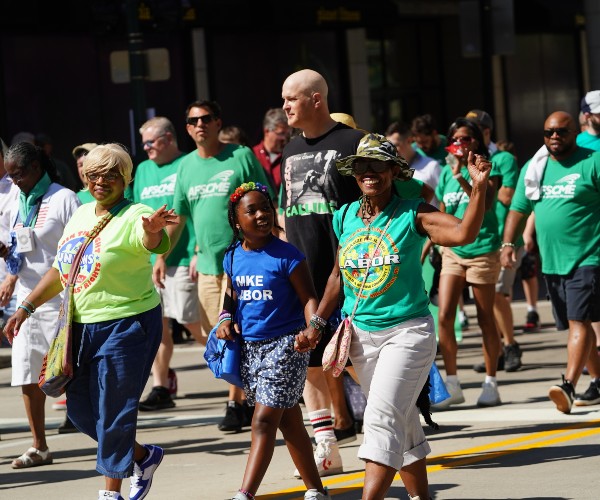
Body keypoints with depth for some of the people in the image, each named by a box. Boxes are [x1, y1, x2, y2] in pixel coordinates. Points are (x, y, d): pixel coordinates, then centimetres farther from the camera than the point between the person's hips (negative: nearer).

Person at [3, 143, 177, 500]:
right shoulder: (82, 214, 10)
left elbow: (153, 242, -38)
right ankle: (143, 457, 32)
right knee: (80, 410, 13)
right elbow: (61, 270, 18)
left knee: (113, 413, -2)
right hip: (81, 325, 8)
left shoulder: (134, 216, -14)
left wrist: (154, 231, -61)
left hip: (126, 326, -8)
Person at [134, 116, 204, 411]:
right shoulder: (143, 170, 18)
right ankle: (160, 387, 7)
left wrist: (199, 251, -14)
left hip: (182, 258, -7)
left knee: (192, 322, -5)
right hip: (149, 261, 7)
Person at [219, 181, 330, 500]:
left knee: (264, 421, -11)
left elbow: (308, 298, -11)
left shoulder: (287, 256, -13)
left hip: (285, 344, -6)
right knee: (289, 422, 14)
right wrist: (226, 319, 0)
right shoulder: (233, 258, 4)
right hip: (249, 347, 6)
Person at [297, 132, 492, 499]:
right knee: (402, 422, 14)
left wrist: (479, 187, -34)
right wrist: (316, 325, 13)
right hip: (361, 334, 5)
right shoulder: (345, 218, 5)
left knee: (383, 418, -16)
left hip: (407, 331, -5)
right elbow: (339, 275, 17)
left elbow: (464, 233, -24)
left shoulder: (413, 215, -9)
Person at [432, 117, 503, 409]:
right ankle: (452, 385, 1)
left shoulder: (487, 169, -4)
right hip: (452, 251, 4)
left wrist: (461, 178, -26)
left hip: (482, 250, -4)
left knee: (485, 319, 3)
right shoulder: (446, 173, 10)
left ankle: (490, 384, 13)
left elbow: (485, 204, -19)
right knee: (444, 317, -6)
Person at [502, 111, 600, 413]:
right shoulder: (534, 168, 12)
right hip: (552, 261, 7)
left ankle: (568, 385, -23)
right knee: (576, 324, 12)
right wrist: (508, 243, 0)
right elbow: (518, 208, 14)